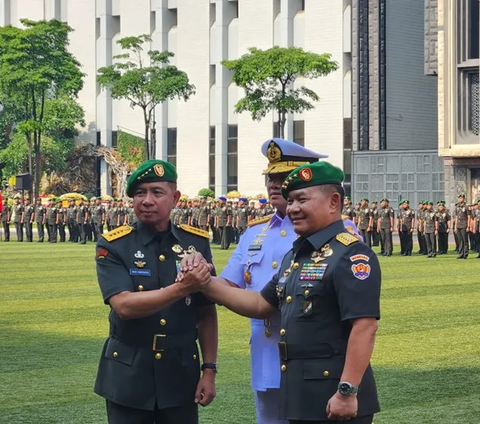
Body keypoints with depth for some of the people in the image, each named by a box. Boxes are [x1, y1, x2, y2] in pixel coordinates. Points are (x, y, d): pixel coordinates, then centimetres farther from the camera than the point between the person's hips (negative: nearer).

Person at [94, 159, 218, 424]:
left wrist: (209, 369, 0)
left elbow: (206, 313, 6)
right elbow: (124, 306, -19)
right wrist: (181, 288, -30)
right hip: (128, 378, -2)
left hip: (181, 375, 2)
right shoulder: (112, 246, -5)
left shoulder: (196, 243, 2)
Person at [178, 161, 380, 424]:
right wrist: (206, 283, 11)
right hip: (300, 395, 9)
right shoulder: (297, 255, 16)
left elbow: (364, 327, -22)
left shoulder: (351, 256, -15)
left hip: (334, 399, -9)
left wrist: (348, 392, -25)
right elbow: (262, 304, 22)